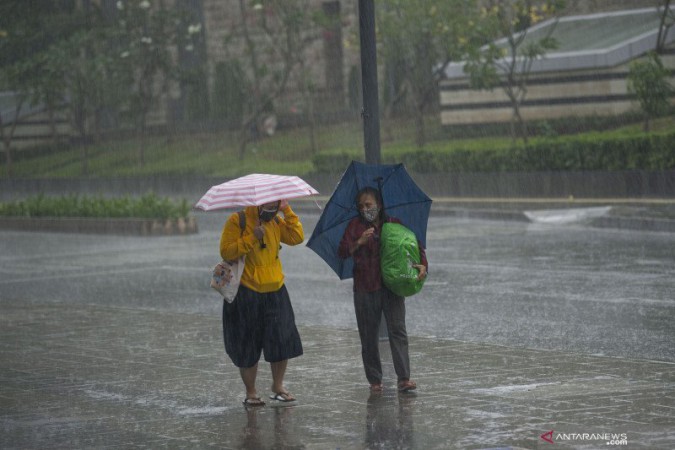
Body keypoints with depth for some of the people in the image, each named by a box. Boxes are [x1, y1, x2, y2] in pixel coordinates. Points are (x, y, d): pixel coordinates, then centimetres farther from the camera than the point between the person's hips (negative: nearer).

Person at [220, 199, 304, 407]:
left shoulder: (276, 221, 9)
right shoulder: (237, 221, -8)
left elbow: (296, 237, -4)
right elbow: (226, 251, -16)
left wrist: (287, 211, -7)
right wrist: (252, 238, -22)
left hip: (275, 291, 4)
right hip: (247, 293, -4)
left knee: (282, 340, 0)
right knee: (248, 346, 1)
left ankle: (278, 387, 17)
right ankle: (251, 393, 13)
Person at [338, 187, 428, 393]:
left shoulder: (394, 224, 8)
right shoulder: (355, 226, 5)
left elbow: (416, 245, 11)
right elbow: (342, 252, -5)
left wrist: (423, 264, -8)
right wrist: (360, 242, -22)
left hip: (392, 288, 0)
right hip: (365, 289, 0)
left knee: (397, 331, -10)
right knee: (369, 337, 3)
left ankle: (404, 378, -13)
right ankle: (374, 380, 11)